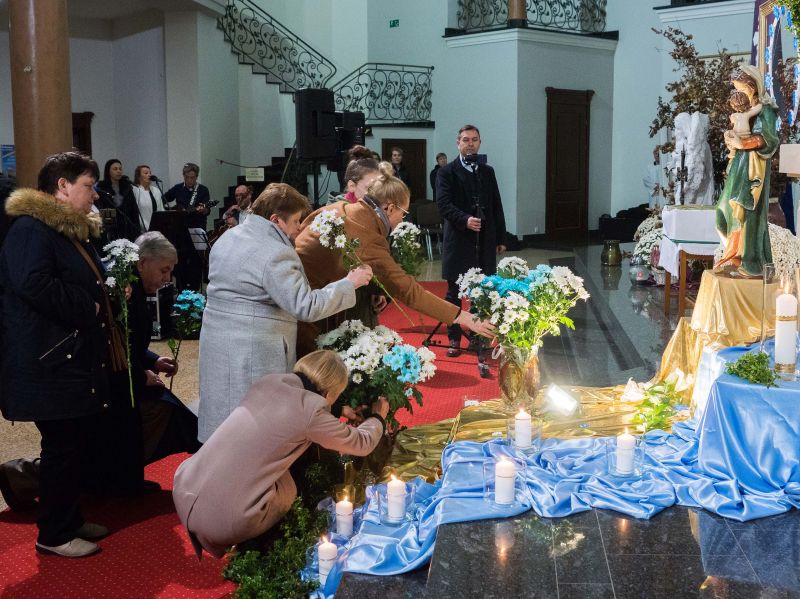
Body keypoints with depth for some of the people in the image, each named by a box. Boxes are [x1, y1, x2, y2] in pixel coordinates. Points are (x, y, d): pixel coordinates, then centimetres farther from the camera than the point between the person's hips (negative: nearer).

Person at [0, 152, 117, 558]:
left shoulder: (73, 231, 17)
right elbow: (33, 285, -29)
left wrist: (106, 294, 11)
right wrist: (88, 306, -20)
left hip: (77, 360, 10)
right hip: (51, 363, -10)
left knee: (75, 443, 15)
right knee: (61, 446, -2)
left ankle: (70, 519, 28)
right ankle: (53, 535, 11)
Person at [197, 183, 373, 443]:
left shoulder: (227, 238, 10)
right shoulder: (276, 254, -19)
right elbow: (306, 306, -22)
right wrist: (349, 283, -13)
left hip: (216, 338, 9)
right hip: (254, 351, -9)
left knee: (226, 418, 16)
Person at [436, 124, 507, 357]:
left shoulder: (488, 172, 15)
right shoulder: (447, 172, 1)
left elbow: (496, 206, 15)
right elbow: (444, 204, -11)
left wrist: (501, 238, 12)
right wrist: (465, 220, -25)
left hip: (485, 241, 4)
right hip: (458, 241, -3)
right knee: (454, 292, 4)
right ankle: (454, 339, 13)